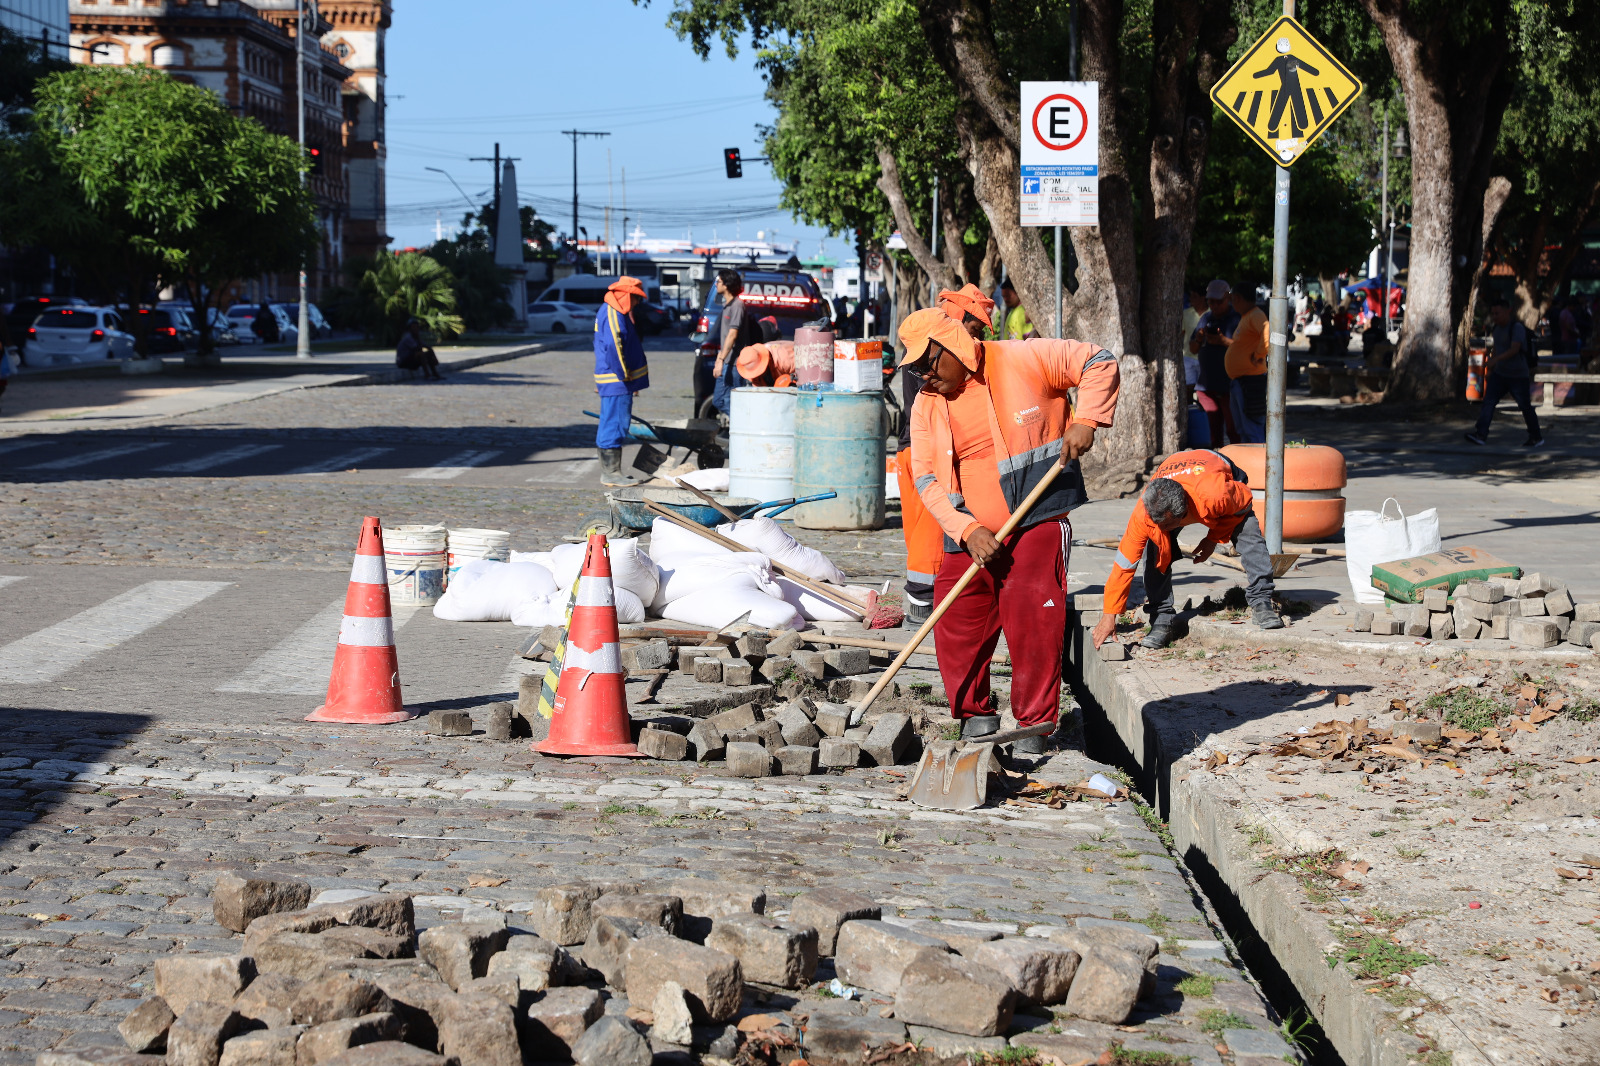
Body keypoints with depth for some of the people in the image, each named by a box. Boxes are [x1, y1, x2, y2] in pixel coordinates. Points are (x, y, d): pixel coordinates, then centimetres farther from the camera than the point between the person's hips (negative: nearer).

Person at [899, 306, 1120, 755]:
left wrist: (1085, 420, -14)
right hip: (968, 535, 5)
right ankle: (974, 713, 22)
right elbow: (926, 478, 0)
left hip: (1037, 521, -4)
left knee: (1034, 621, -14)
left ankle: (1036, 724, -4)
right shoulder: (926, 405, 6)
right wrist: (967, 530, -13)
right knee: (958, 627, 2)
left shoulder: (1023, 360, -5)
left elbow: (1099, 361, 0)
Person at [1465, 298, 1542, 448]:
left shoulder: (1517, 328, -18)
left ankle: (1536, 438, 16)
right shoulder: (1496, 328, 7)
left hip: (1518, 376, -7)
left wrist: (1495, 359, -40)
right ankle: (1481, 434, -15)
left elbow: (1514, 349, -30)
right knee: (1488, 401, -8)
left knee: (1525, 406, 2)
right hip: (1499, 374, 7)